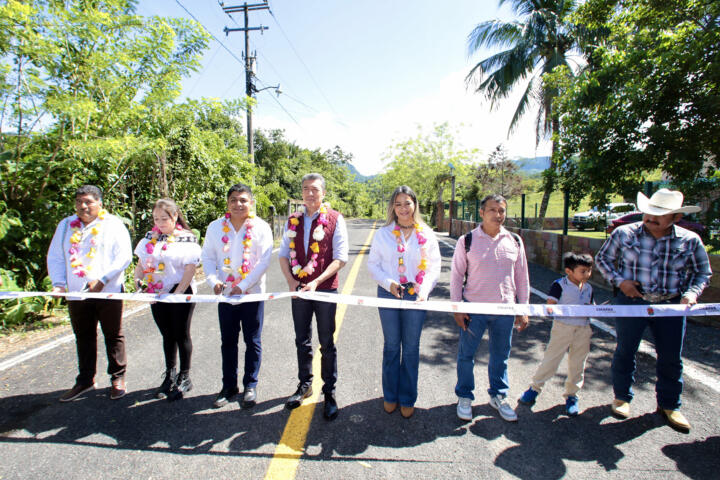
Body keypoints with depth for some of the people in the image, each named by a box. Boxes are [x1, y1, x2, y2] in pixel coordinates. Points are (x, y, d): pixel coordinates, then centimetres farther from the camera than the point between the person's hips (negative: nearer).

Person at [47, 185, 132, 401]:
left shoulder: (113, 224, -2)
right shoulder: (66, 225, 11)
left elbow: (124, 257, -9)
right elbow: (55, 257, 13)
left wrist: (102, 280, -18)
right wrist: (58, 282, -2)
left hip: (108, 292, -4)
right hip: (76, 294, 4)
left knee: (113, 336, 6)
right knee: (83, 338, 15)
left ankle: (118, 378, 20)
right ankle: (85, 380, 29)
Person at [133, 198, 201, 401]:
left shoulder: (187, 239, -8)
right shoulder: (150, 238, 9)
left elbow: (190, 270, -13)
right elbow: (141, 264, 13)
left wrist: (176, 294, -18)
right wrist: (138, 280, -7)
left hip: (180, 293, -5)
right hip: (156, 294, 5)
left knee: (181, 334, 5)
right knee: (167, 335, 16)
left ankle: (184, 377, 20)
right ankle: (169, 375, 31)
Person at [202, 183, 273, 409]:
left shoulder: (261, 227, -7)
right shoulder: (216, 227, 1)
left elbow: (264, 261, -12)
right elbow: (207, 257, 5)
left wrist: (243, 286, -17)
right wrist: (213, 280, -13)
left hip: (252, 294, -2)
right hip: (225, 294, 3)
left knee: (253, 342, 9)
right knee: (228, 342, 14)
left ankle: (250, 386, 26)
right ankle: (229, 386, 31)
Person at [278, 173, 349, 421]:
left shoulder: (335, 219, -6)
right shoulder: (293, 220, 6)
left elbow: (340, 258, -10)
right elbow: (283, 254, 8)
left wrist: (316, 281, -18)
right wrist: (290, 280, -7)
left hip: (325, 289, -3)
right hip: (298, 289, 4)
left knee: (327, 343, 8)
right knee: (302, 341, 16)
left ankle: (329, 392, 24)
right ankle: (305, 384, 36)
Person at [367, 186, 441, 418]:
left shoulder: (426, 234, 2)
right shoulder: (383, 233, 1)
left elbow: (434, 266, 1)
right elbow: (373, 264, 3)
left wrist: (424, 290, -13)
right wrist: (388, 283, -13)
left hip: (415, 296, 0)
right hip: (388, 295, 0)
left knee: (411, 349, 9)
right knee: (391, 347, 12)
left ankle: (407, 399, 26)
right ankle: (390, 396, 30)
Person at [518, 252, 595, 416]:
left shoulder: (588, 288, 10)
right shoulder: (559, 285, -10)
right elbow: (550, 306, -15)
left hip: (583, 329, 5)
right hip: (563, 327, -5)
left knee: (577, 364, 11)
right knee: (551, 359, 1)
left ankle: (571, 395, 27)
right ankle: (535, 387, 17)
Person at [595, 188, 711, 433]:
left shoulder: (690, 240, -2)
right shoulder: (624, 234, -6)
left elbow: (702, 272, 11)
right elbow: (602, 259, 5)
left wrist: (692, 292, -8)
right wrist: (619, 280, -9)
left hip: (671, 305, 2)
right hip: (631, 300, -1)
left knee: (671, 357, 10)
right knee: (625, 350, 7)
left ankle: (669, 405, 32)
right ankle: (622, 397, 28)